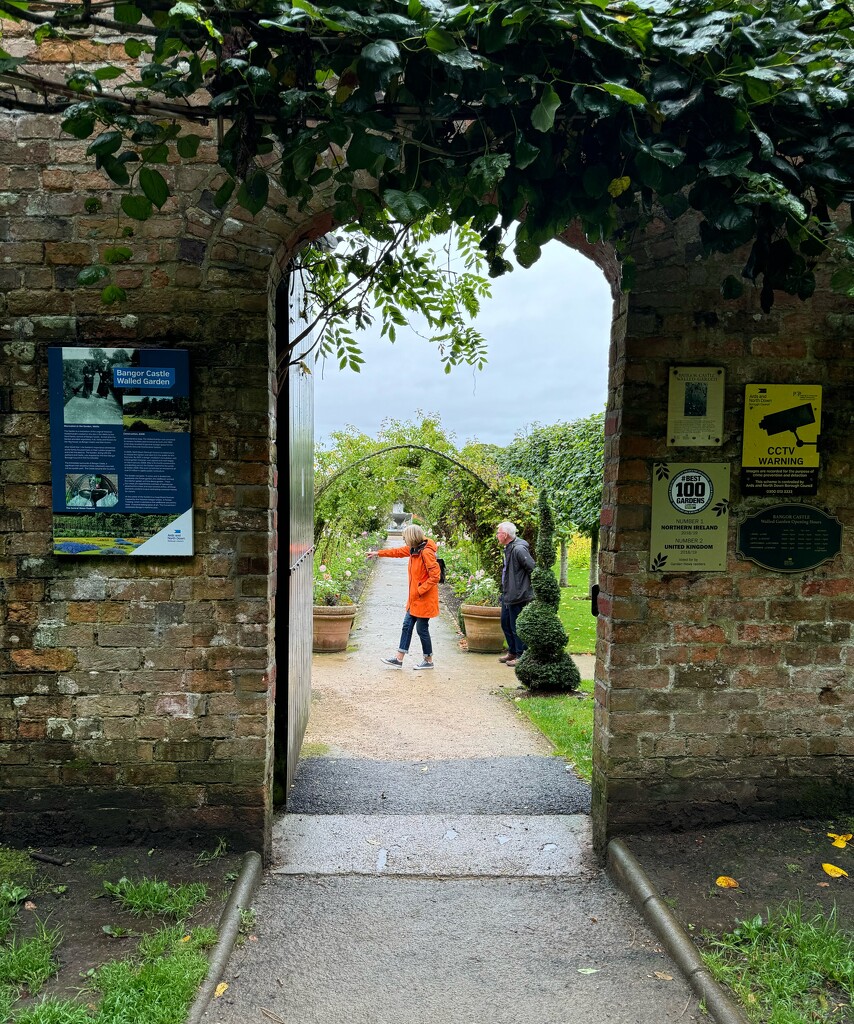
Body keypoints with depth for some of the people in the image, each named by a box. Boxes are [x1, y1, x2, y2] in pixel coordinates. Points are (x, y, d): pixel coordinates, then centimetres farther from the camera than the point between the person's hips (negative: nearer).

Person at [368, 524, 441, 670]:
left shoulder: (426, 552, -21)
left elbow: (435, 575, -23)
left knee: (422, 629, 0)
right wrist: (378, 553, 29)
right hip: (414, 598, 9)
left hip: (424, 598, -9)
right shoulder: (413, 549, 7)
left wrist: (420, 590, -21)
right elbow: (398, 552, 24)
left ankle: (428, 660, 16)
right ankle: (399, 659, 18)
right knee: (407, 625, 11)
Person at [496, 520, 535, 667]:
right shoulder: (508, 548, 11)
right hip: (507, 595, 11)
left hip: (518, 597, -11)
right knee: (505, 624, 19)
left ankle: (521, 656, 11)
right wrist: (505, 591, 17)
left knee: (517, 627, -1)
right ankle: (512, 652, 32)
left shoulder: (519, 549, -21)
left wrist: (531, 590, -13)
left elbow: (534, 569, -22)